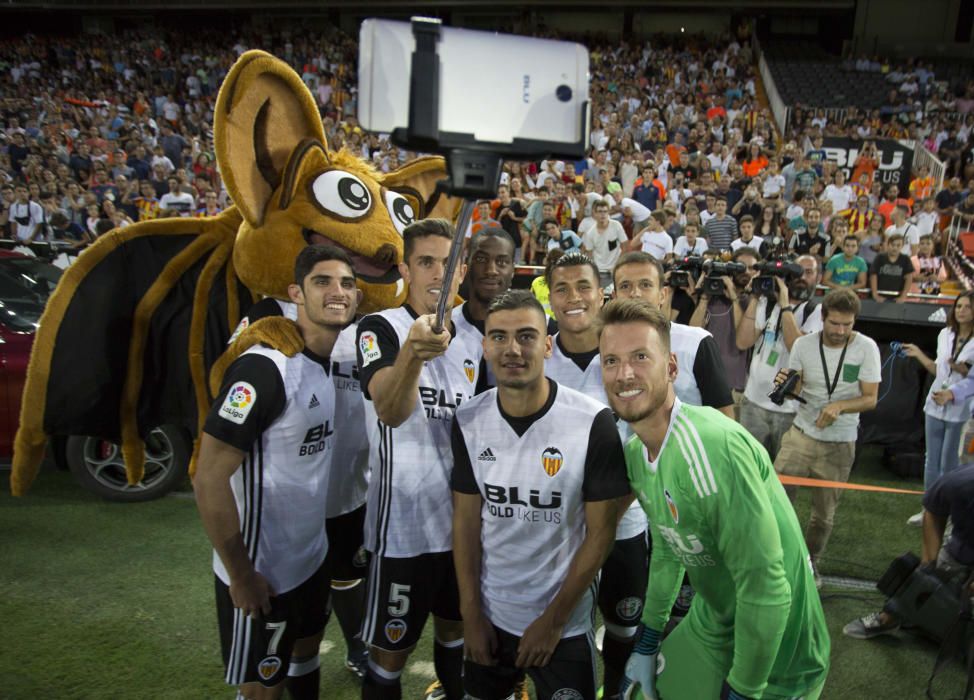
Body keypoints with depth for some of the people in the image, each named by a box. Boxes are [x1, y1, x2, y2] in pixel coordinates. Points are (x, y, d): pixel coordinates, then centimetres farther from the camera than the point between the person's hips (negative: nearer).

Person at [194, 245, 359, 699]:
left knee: (306, 656, 25)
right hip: (261, 572, -7)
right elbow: (209, 480, -24)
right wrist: (241, 575, -18)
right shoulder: (264, 368, -24)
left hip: (313, 556, 7)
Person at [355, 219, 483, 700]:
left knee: (455, 629, 22)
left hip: (462, 517, 5)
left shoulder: (473, 341, 5)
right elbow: (390, 411, -34)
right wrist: (412, 354, -51)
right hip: (403, 523, -5)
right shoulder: (380, 327, -12)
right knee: (391, 650, 10)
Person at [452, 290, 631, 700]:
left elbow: (600, 533, -13)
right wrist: (471, 614, -1)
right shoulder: (469, 421, -8)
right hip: (490, 617, 3)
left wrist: (553, 620, -10)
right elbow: (466, 520, 0)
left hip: (566, 623, -3)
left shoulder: (593, 422, -19)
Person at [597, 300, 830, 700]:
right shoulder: (635, 452, -4)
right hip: (708, 627, 7)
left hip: (773, 662, -6)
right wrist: (647, 644, 13)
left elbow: (766, 587, -28)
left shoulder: (713, 449, -32)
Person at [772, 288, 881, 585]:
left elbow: (870, 399, -8)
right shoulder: (804, 344, -4)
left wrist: (839, 406, -27)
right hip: (802, 433, 1)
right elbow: (795, 390, -1)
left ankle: (810, 561, 33)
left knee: (824, 513, 10)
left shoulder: (866, 348, -8)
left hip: (839, 444, 0)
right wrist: (785, 385, -25)